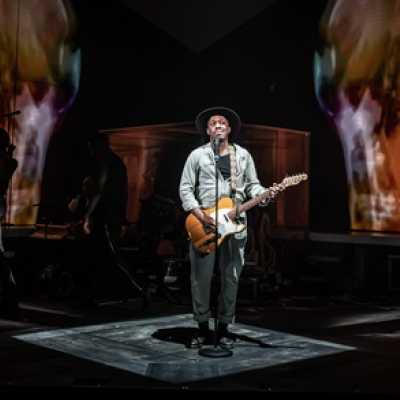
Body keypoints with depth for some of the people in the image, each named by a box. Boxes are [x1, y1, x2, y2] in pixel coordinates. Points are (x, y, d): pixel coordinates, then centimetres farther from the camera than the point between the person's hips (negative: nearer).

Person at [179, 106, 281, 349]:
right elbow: (186, 189, 1)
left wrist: (265, 195, -10)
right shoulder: (197, 155, 4)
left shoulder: (243, 155, 12)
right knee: (201, 277, 1)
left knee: (231, 277, 4)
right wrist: (200, 215, -11)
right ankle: (203, 328, 15)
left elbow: (252, 185, 12)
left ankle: (224, 327, 16)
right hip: (203, 223, -2)